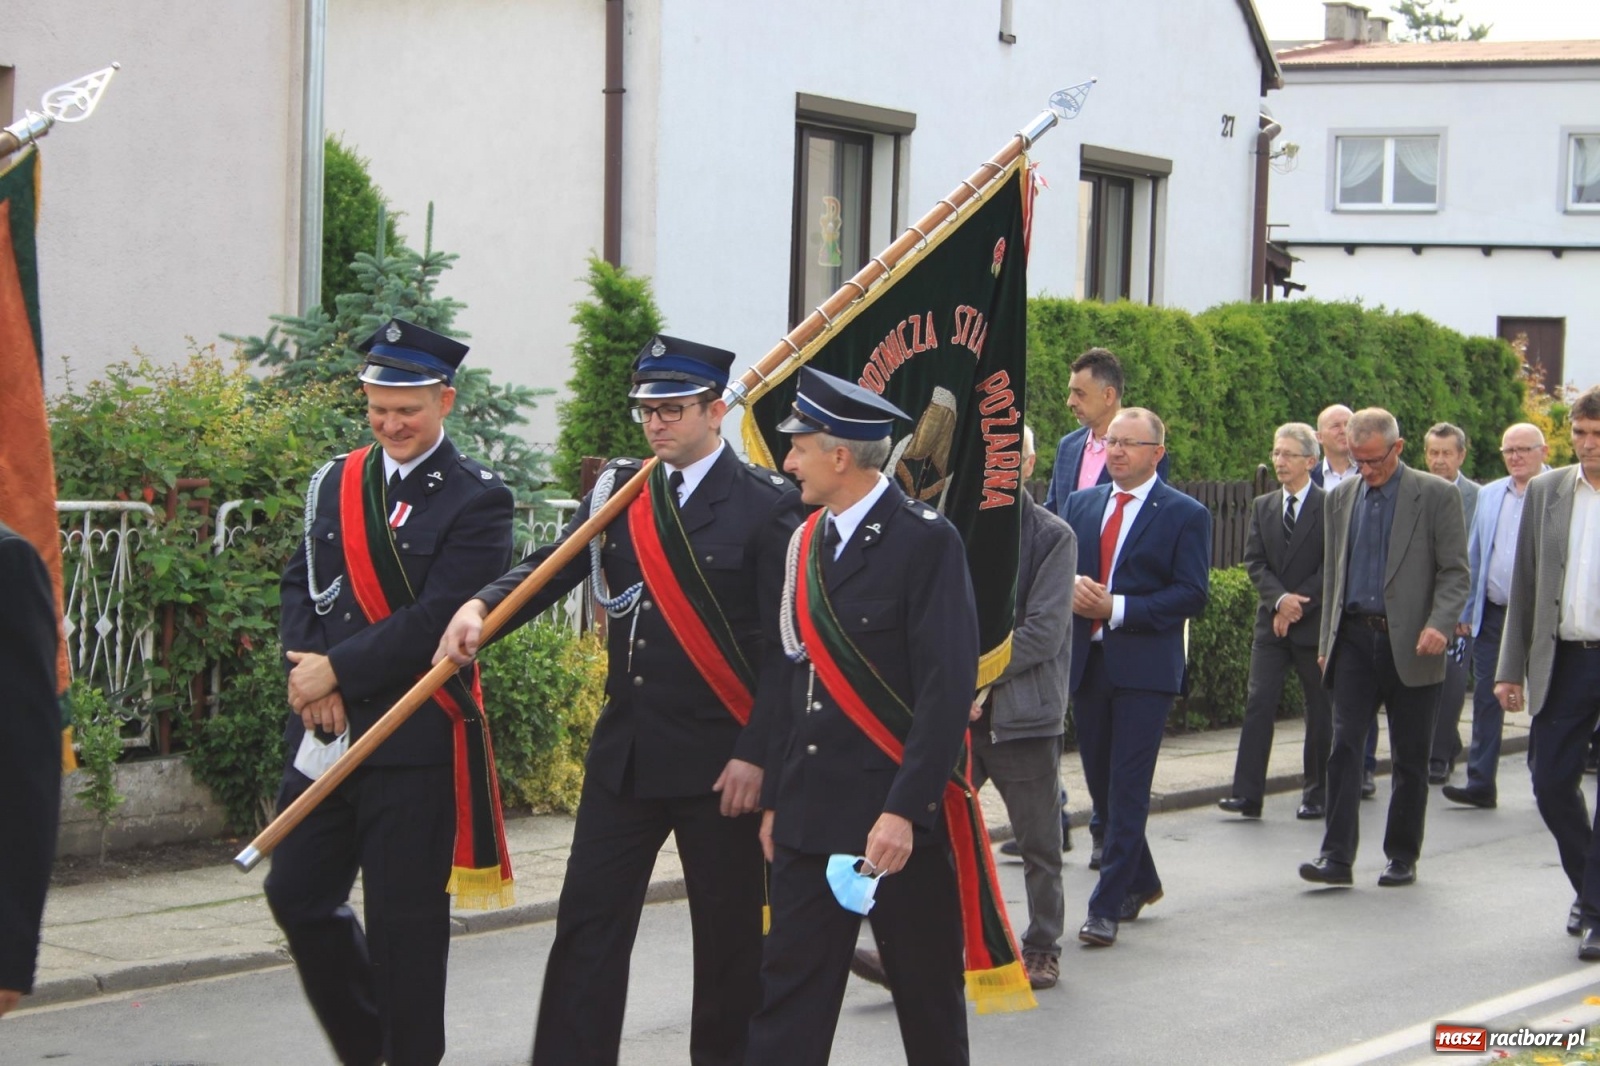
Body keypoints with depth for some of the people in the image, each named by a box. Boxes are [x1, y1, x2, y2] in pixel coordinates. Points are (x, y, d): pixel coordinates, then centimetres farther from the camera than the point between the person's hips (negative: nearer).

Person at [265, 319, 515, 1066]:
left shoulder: (477, 500, -8)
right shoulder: (336, 482, 11)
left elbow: (436, 620, -16)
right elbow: (301, 584, 10)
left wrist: (337, 671, -15)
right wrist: (308, 672, -8)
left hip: (417, 741, -6)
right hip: (326, 731, 6)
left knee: (404, 919, 0)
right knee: (297, 894, 10)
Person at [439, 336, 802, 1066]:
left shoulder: (767, 505, -7)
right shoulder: (618, 490, 9)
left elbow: (784, 644, -10)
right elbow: (552, 567, -1)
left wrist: (756, 755, -15)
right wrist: (478, 608, -21)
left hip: (719, 758, -4)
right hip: (625, 751, 5)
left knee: (727, 935, 8)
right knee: (588, 921, 1)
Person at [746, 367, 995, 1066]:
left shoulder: (925, 541, -11)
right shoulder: (808, 541, 11)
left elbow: (949, 687, -16)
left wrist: (905, 810, -22)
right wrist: (774, 798, 11)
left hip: (896, 816, -6)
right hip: (810, 816, 6)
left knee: (928, 993, 7)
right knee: (789, 986, 5)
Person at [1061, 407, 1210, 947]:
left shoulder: (1185, 514, -3)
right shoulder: (1081, 504, 13)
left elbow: (1193, 594, -9)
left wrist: (1118, 608, -17)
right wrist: (1071, 587, -11)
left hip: (1145, 664, -5)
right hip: (1087, 659, 6)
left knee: (1128, 786, -6)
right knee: (1100, 779, 12)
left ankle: (1107, 906, -4)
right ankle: (1140, 881, 30)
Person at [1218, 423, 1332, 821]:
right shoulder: (1262, 507, 11)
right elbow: (1254, 561, 5)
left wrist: (1298, 605, -13)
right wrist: (1279, 599, -12)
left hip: (1315, 624, -4)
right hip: (1271, 623, 4)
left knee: (1320, 710, 5)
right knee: (1258, 702, -5)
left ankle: (1316, 794, 15)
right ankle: (1247, 793, -8)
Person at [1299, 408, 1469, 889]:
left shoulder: (1436, 496, -1)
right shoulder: (1340, 498, 13)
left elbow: (1454, 572, -4)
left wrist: (1440, 624, -20)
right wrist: (1327, 642, 14)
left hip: (1410, 645, -3)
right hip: (1355, 639, 3)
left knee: (1410, 756, 5)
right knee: (1344, 746, -8)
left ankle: (1403, 856, 16)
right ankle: (1337, 857, -9)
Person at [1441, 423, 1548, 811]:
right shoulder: (1488, 496, 10)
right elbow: (1472, 557, 14)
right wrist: (1465, 611, 10)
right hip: (1493, 615, 4)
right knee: (1487, 699, 4)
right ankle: (1481, 784, 9)